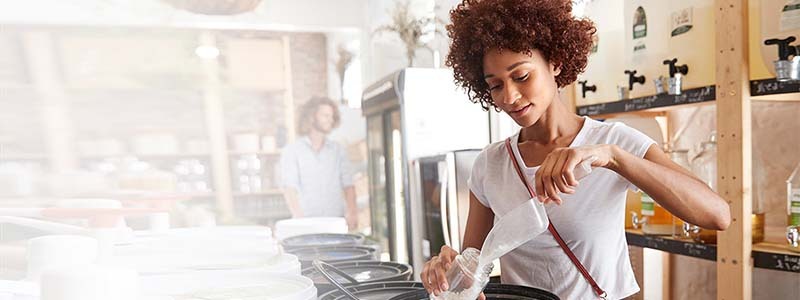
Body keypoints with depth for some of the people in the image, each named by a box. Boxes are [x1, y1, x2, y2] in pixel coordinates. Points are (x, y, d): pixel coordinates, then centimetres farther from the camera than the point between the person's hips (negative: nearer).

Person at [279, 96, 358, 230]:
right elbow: (289, 188, -4)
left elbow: (348, 184, 9)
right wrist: (300, 218, -19)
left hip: (336, 222, 2)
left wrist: (351, 211, -9)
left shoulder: (338, 151, 13)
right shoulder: (291, 151, 4)